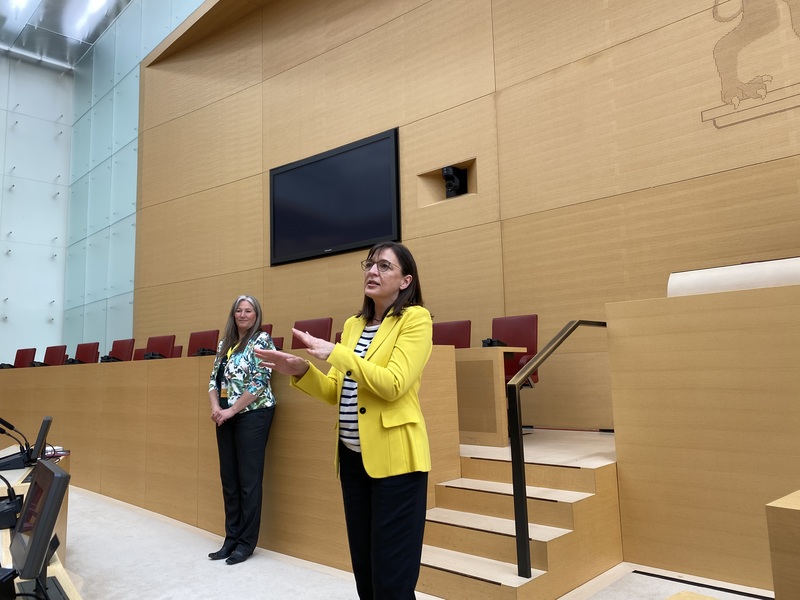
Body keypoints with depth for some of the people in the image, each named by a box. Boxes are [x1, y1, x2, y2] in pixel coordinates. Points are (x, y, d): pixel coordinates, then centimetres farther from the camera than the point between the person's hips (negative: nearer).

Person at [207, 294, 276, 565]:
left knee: (249, 480, -1)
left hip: (252, 415, -7)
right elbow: (215, 379, 14)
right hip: (226, 417, 7)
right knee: (228, 479, 11)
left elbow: (258, 382, -14)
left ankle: (246, 542, 11)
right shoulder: (225, 343, 14)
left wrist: (231, 410, -13)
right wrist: (215, 407, -4)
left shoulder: (262, 340, -6)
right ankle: (231, 538, 23)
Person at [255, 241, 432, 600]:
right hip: (352, 456, 7)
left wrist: (335, 354, -20)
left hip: (393, 456, -7)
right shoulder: (353, 325, 13)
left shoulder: (415, 318, -7)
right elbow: (336, 392, 13)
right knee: (363, 566, 16)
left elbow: (393, 384, -20)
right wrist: (301, 372, -4)